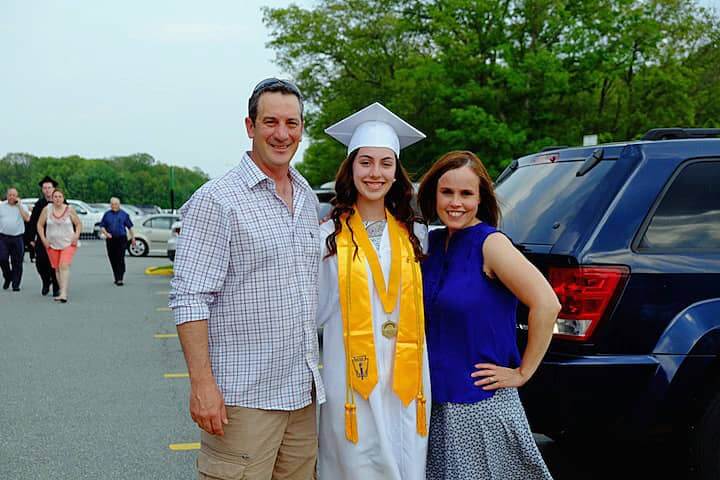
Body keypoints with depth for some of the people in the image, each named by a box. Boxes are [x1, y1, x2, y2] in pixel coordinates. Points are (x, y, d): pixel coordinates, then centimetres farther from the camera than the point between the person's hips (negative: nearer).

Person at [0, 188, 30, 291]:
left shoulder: (22, 207, 6)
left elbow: (27, 218, -11)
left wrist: (19, 205, -8)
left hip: (17, 238, -1)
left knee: (17, 262, 1)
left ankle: (16, 284, 8)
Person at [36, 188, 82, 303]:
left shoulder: (69, 210, -3)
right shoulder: (47, 209, 0)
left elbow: (79, 224, 6)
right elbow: (40, 225, 8)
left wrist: (76, 236, -7)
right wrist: (43, 239, 0)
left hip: (68, 243, -3)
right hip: (52, 244, 3)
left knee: (64, 266, -17)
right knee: (57, 268, 8)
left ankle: (64, 293, -24)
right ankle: (62, 292, 19)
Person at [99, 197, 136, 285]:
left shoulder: (124, 214, 7)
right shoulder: (107, 214, 10)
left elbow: (130, 227, 11)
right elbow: (102, 226, 9)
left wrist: (133, 238, 10)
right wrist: (105, 233, -10)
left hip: (121, 239, -3)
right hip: (110, 240, 3)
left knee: (120, 259, -12)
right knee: (113, 260, 6)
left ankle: (119, 279, -16)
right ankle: (116, 278, 19)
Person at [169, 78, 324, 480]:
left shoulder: (308, 197, 13)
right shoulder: (216, 201, -10)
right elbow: (190, 299, -14)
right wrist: (203, 384, -19)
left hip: (304, 391, 7)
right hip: (243, 397, -6)